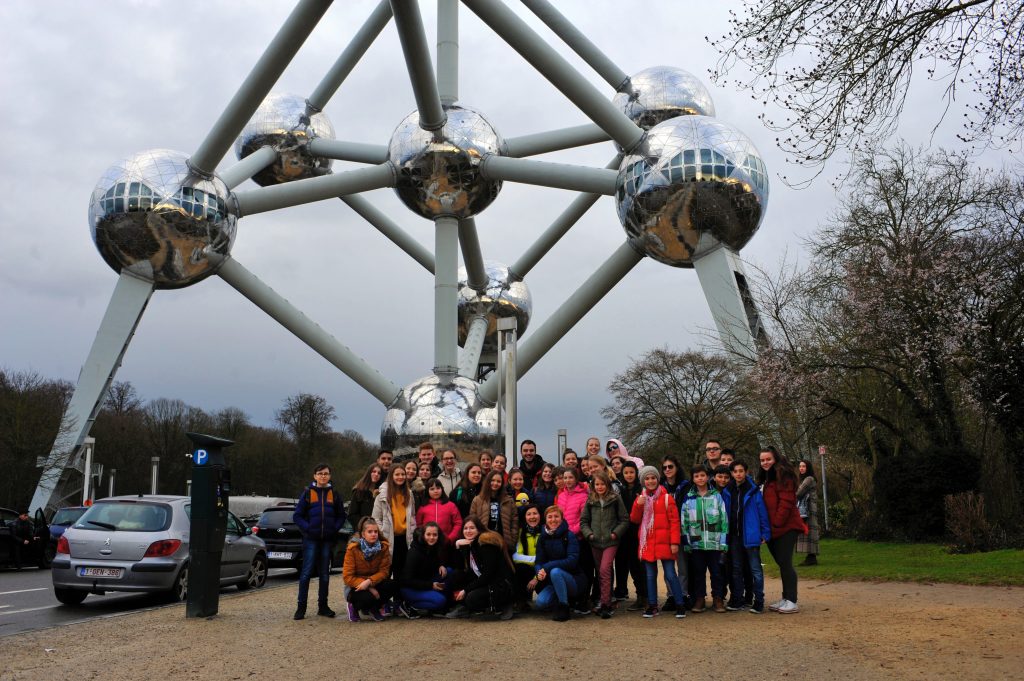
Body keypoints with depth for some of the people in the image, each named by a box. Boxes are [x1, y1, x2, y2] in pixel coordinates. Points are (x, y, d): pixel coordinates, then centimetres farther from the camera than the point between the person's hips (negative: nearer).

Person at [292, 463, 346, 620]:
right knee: (306, 572, -5)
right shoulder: (308, 493, 1)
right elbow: (297, 516, 1)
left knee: (325, 574, 8)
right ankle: (301, 607, 1)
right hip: (311, 539, -2)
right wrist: (307, 528, -12)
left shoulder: (334, 494, 7)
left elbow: (341, 515, 11)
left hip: (328, 540, 2)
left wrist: (334, 528, -5)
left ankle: (323, 606, 16)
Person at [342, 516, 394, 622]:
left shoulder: (383, 547, -10)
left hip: (375, 583, 3)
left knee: (391, 585, -26)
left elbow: (384, 571, -13)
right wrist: (370, 589, -27)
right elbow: (347, 577, -19)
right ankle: (354, 607, 2)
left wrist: (369, 581, -32)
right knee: (368, 597, -35)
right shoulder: (353, 548, -17)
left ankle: (373, 608, 1)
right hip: (356, 586, -3)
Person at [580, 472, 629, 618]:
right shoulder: (590, 501, 8)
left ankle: (605, 605, -14)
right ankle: (607, 602, 20)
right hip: (595, 542, 4)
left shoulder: (615, 499, 0)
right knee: (601, 573, 9)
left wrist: (616, 533, -9)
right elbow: (583, 521, 11)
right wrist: (588, 533, -3)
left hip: (610, 541, -4)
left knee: (604, 570, -16)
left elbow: (624, 519, 1)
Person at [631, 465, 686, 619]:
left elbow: (674, 520, -6)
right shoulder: (641, 498, 11)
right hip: (646, 543, 4)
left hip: (663, 542, -4)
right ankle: (652, 606, 18)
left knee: (670, 575, -5)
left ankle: (680, 605, 3)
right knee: (650, 575, 10)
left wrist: (674, 542, -12)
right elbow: (634, 519, 8)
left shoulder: (666, 497, -3)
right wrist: (638, 505, -10)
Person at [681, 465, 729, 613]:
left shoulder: (716, 496, 3)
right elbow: (684, 521, 7)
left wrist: (724, 542, -3)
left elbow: (724, 519, 2)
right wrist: (686, 542, 1)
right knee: (698, 572, 8)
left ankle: (718, 599, 15)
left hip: (714, 542, -1)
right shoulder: (688, 498, 6)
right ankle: (699, 599, 17)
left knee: (716, 572, 4)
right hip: (696, 543, 1)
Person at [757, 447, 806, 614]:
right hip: (773, 529, 8)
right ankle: (785, 598, 16)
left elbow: (786, 502, -17)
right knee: (782, 563, 11)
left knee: (785, 562, -9)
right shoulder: (765, 478, 19)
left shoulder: (783, 475, -9)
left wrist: (775, 524, -18)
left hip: (786, 527, -8)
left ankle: (792, 601, -6)